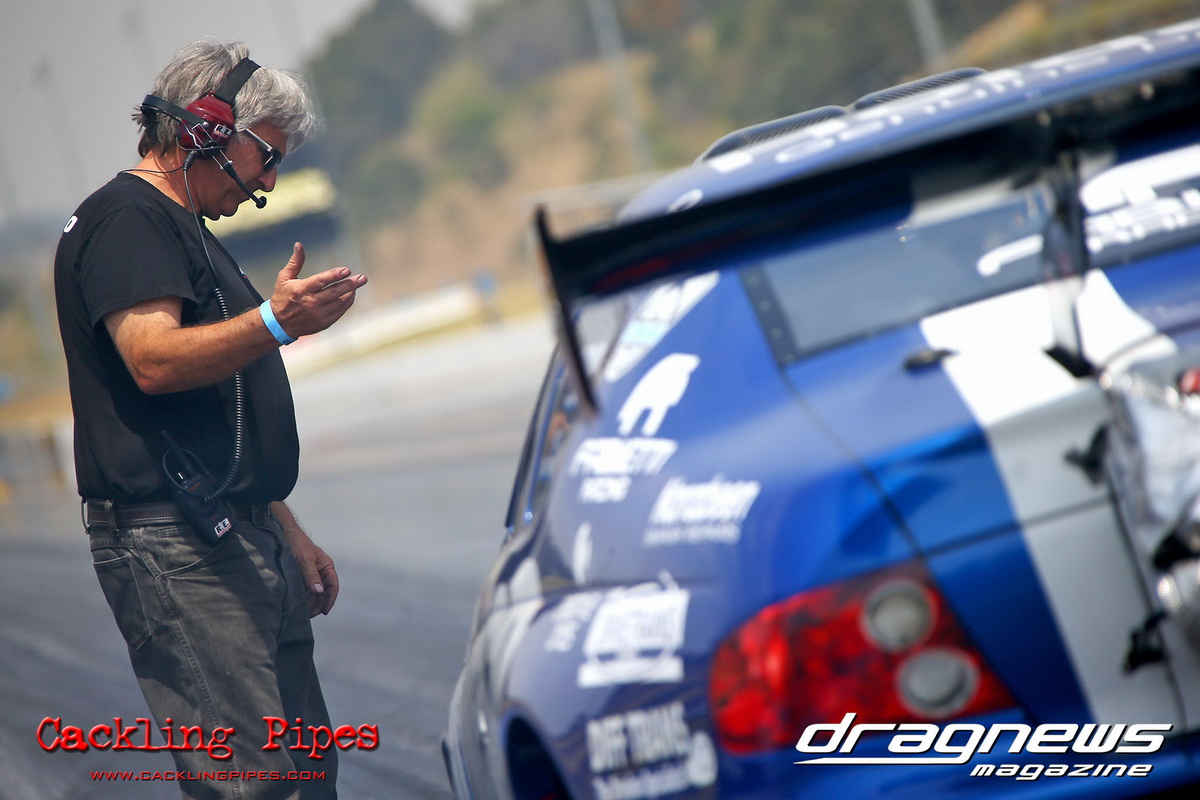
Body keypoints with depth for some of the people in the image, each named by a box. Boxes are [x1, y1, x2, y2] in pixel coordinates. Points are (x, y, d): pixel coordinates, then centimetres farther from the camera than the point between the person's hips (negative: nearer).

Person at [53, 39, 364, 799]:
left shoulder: (188, 231, 25)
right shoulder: (128, 218, -7)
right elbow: (153, 359, -24)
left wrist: (289, 533, 27)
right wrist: (273, 325, -37)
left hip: (244, 540, 10)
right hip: (176, 545, -10)